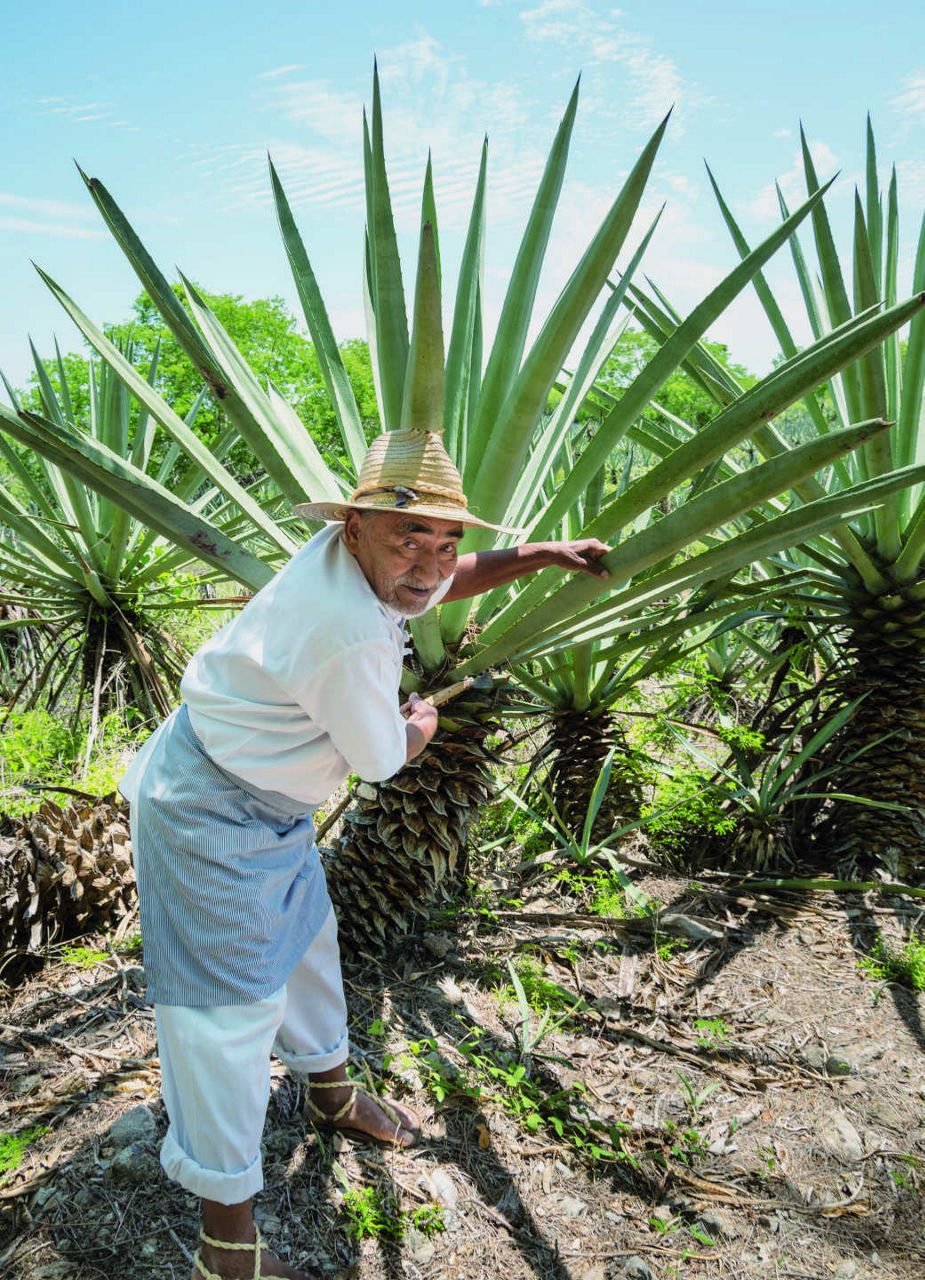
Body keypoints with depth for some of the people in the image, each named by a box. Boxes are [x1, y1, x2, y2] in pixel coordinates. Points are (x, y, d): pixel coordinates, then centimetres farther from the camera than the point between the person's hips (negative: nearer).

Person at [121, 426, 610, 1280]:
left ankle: (330, 1092, 51)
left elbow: (452, 580, 15)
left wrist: (543, 554, 7)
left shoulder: (353, 555, -7)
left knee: (304, 938, 25)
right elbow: (380, 760, -17)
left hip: (267, 802, 10)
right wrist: (422, 725, 4)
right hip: (209, 816, -10)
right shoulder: (355, 636, -34)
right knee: (230, 1010, -1)